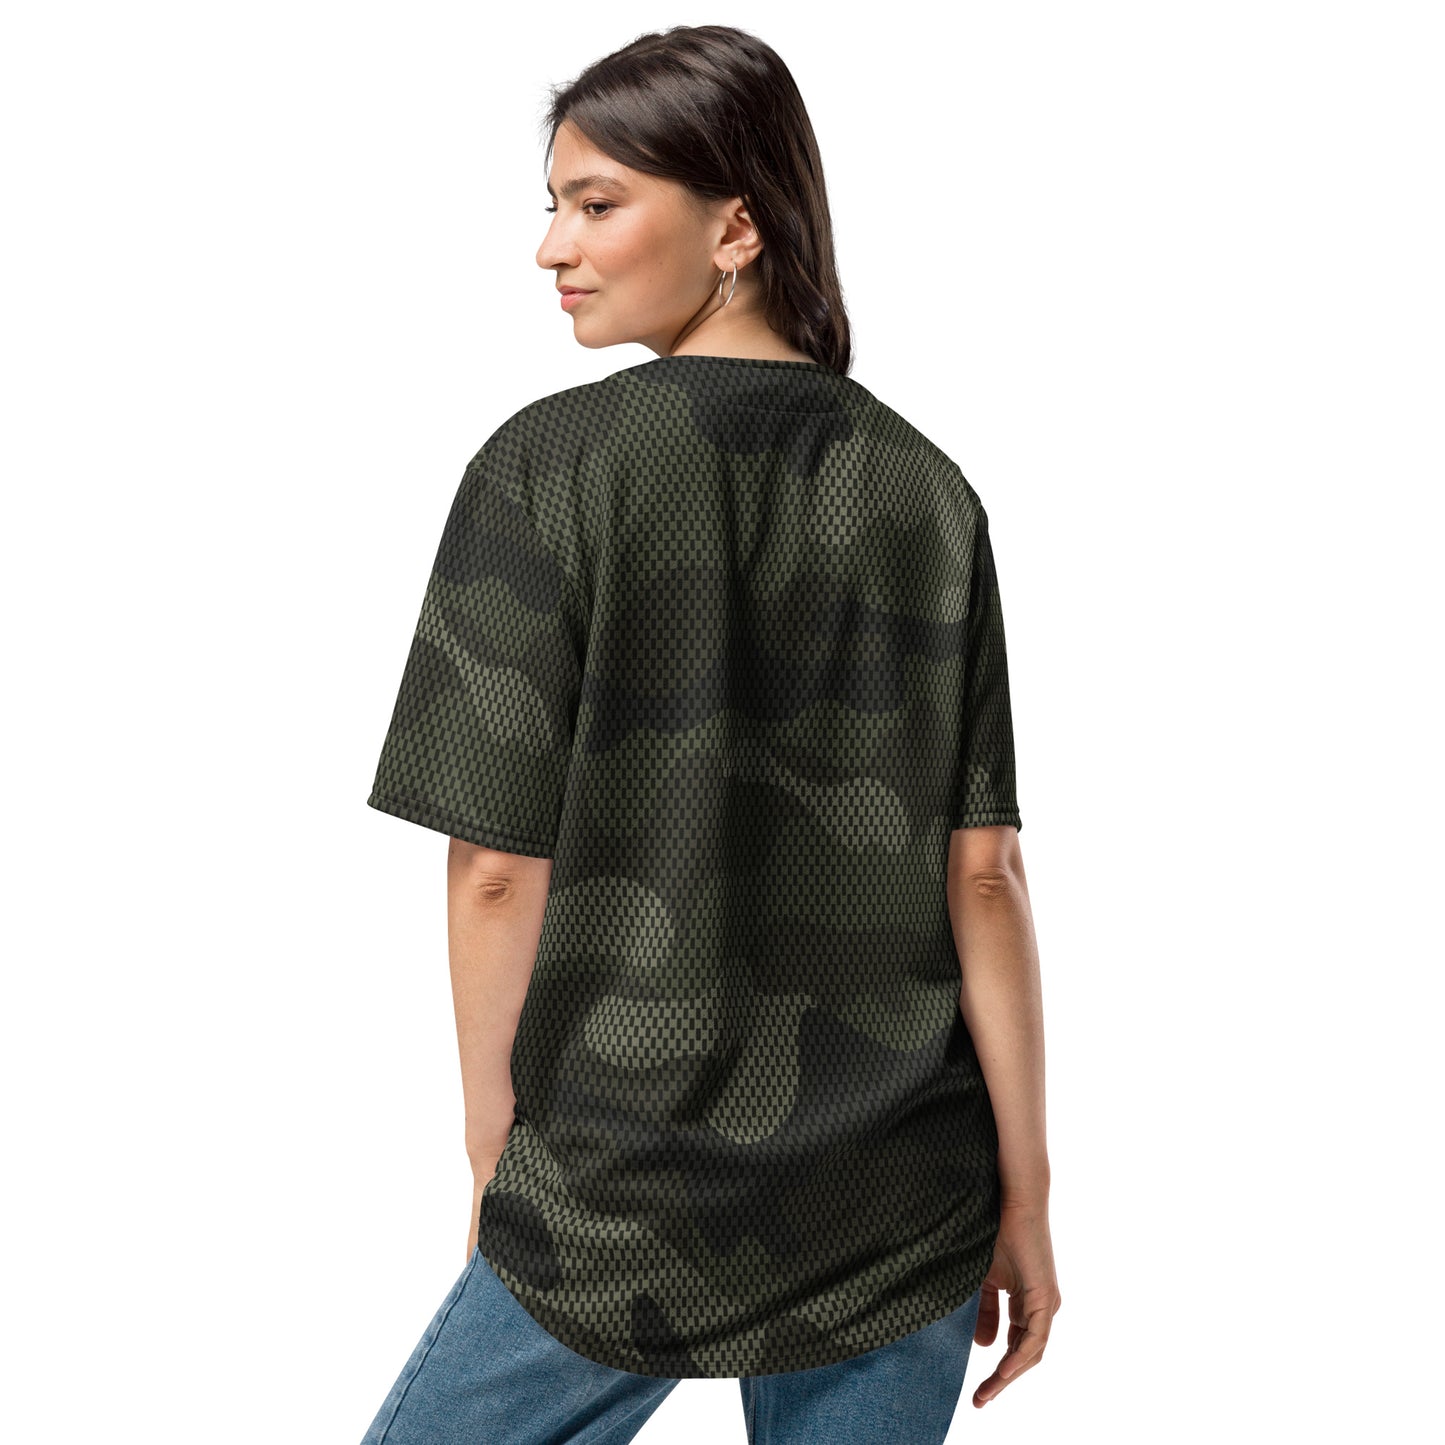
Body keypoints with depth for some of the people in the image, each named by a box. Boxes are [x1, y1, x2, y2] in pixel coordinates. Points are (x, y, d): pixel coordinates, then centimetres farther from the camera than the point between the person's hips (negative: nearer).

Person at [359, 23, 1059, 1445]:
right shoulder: (926, 489, -1)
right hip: (902, 1216, 4)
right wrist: (1024, 1188, 5)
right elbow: (983, 870, -3)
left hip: (621, 1204, -3)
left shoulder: (548, 464, -12)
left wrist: (494, 1149, 3)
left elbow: (498, 865, -11)